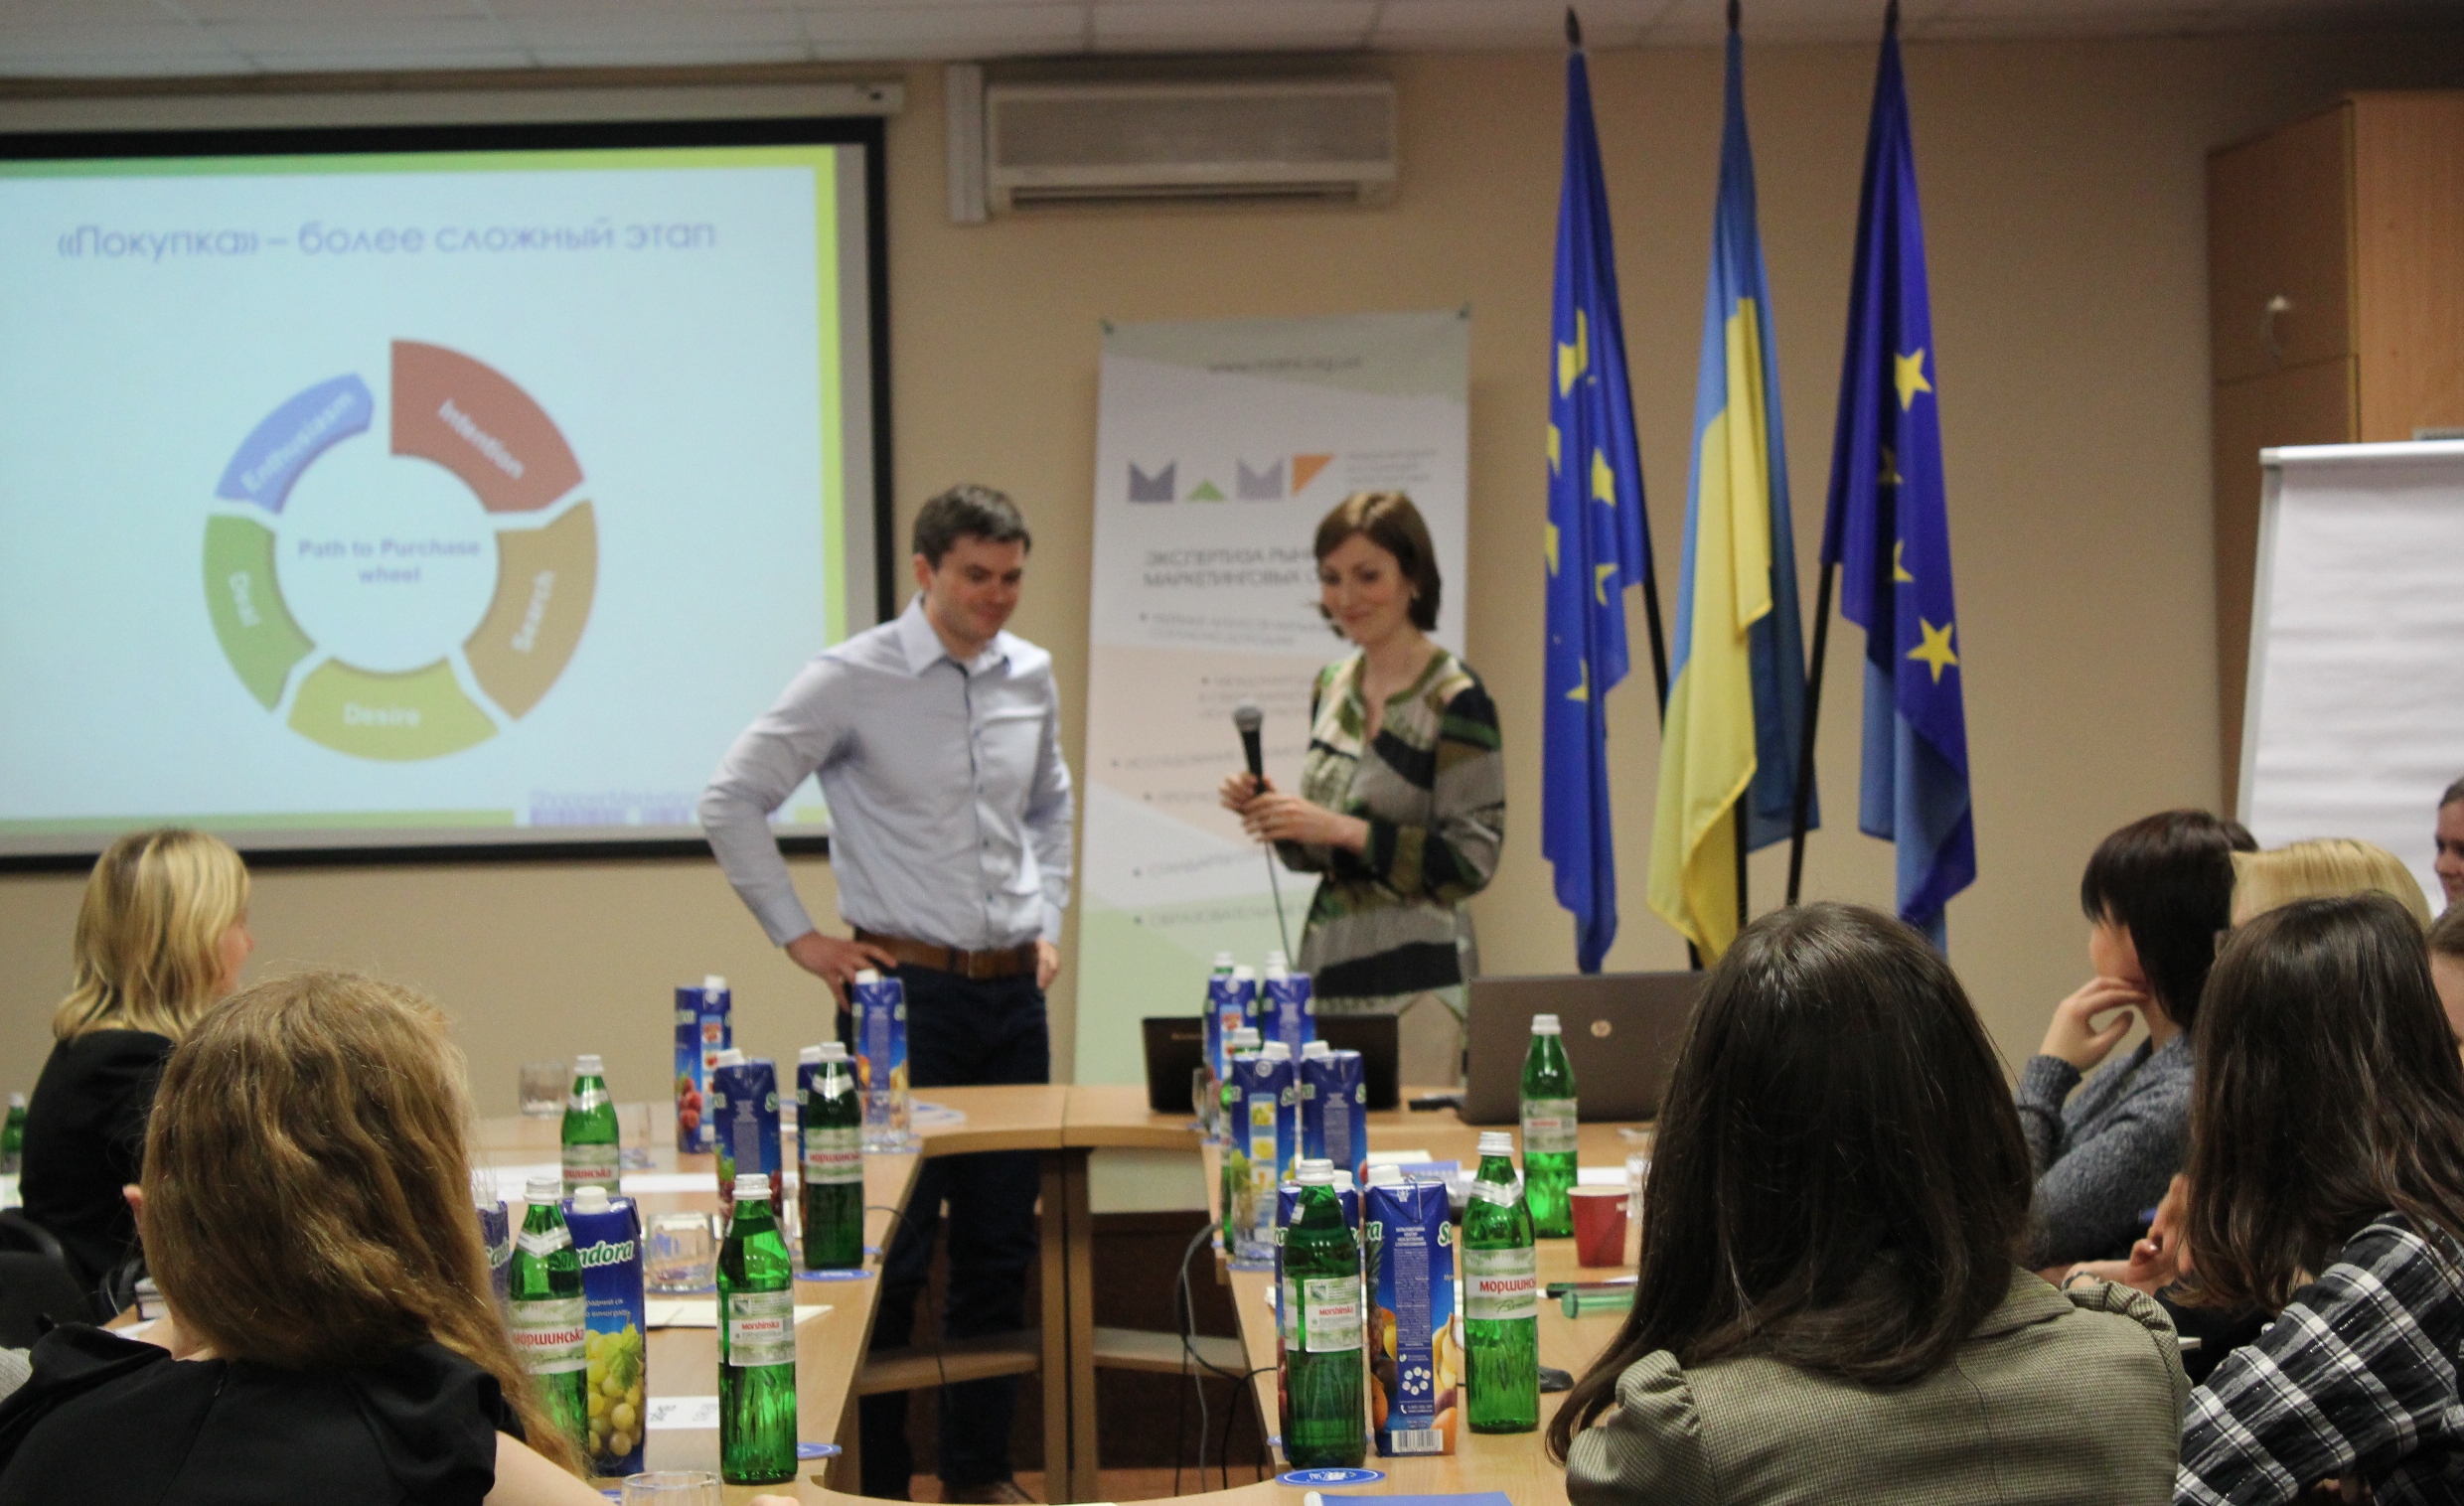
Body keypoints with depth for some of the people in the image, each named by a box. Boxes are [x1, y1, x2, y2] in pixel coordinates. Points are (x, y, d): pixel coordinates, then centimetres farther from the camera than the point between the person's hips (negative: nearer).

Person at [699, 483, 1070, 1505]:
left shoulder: (1031, 676, 9)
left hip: (1013, 992, 6)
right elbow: (731, 803, -8)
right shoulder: (852, 680, -8)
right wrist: (799, 936, -7)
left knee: (1001, 1247, 10)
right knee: (892, 1253, -2)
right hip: (906, 989, -5)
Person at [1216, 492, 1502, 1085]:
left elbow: (1472, 860, -13)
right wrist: (1271, 813, -2)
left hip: (1412, 985, -6)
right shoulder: (1331, 687, 11)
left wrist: (1345, 830, -19)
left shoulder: (1456, 699, -9)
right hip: (1326, 967, 6)